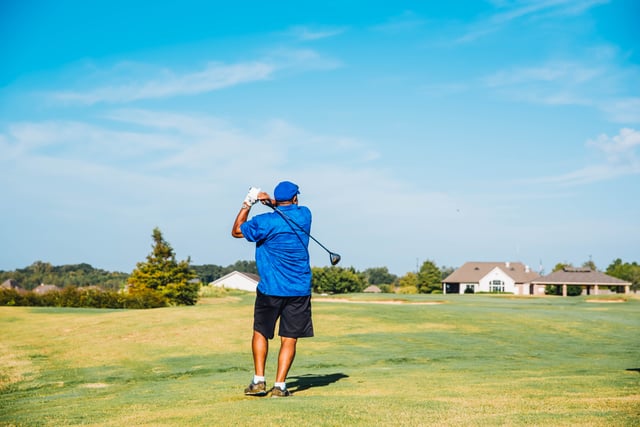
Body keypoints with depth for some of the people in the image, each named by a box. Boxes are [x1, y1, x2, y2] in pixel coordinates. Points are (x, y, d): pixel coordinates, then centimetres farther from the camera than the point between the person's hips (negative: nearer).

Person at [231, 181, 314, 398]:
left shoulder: (265, 222, -9)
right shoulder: (304, 215, 2)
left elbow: (236, 231, 6)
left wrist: (247, 204, 7)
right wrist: (269, 200, 7)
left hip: (270, 290, -2)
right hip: (299, 290, 2)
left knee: (260, 332, 14)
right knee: (289, 339, 4)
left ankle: (259, 381, 10)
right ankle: (279, 386, 1)